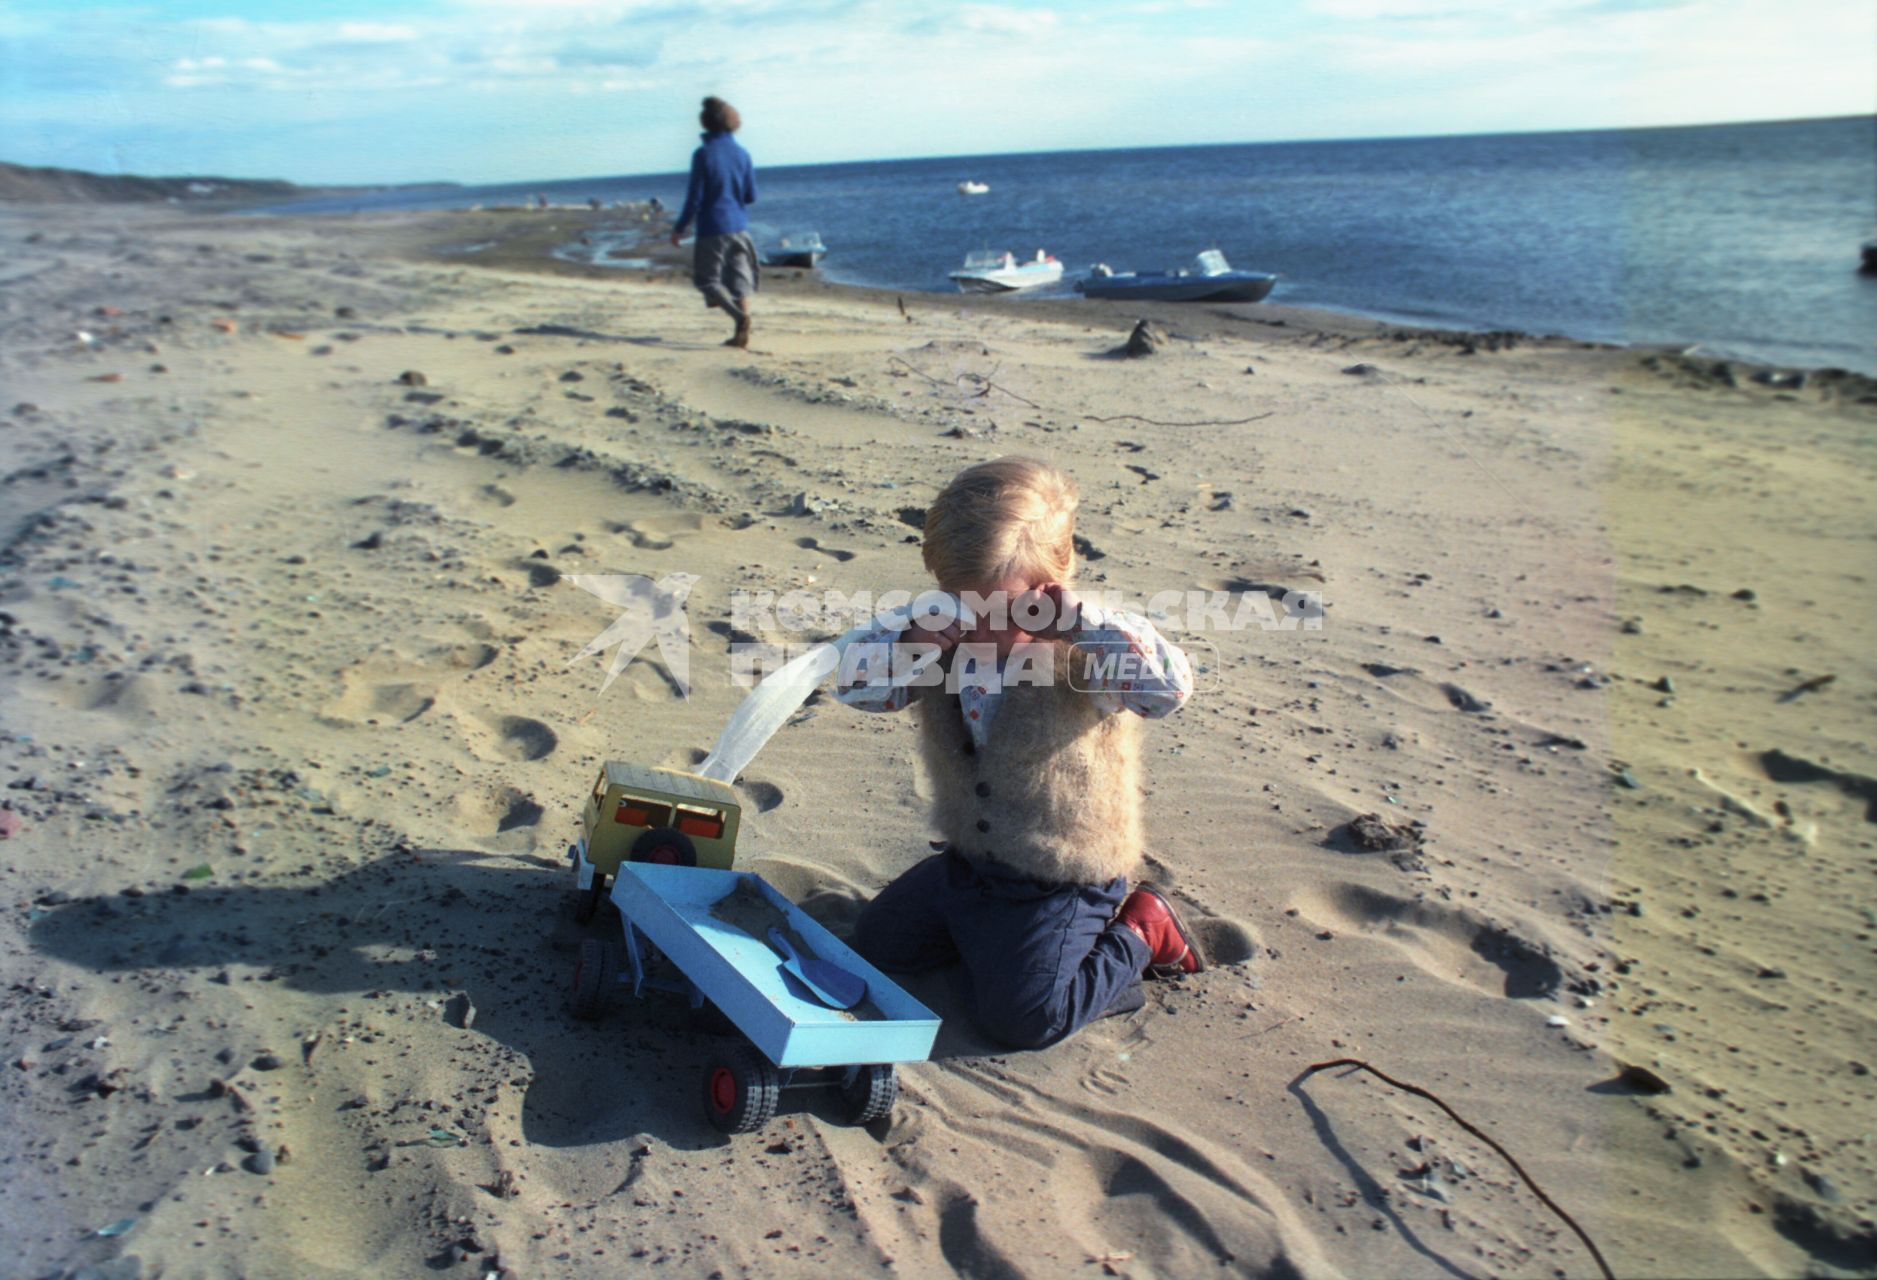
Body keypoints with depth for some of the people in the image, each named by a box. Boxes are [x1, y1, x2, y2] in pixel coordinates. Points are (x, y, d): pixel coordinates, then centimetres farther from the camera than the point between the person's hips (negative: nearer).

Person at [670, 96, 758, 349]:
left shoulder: (703, 155, -10)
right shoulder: (742, 154, 3)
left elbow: (695, 197, -10)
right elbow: (751, 196, 7)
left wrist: (679, 227, 0)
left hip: (712, 226, -4)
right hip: (739, 227, 4)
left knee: (707, 279, 4)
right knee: (740, 279, 9)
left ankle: (739, 316, -20)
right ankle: (742, 333, 4)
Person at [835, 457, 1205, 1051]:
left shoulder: (1078, 656, -24)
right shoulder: (943, 640, -9)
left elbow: (1171, 685, -41)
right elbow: (853, 683, -12)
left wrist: (1081, 620, -40)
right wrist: (910, 643, -30)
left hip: (1062, 880, -7)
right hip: (968, 859, 7)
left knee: (1022, 1018, -12)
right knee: (876, 945, 14)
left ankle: (1139, 934, 10)